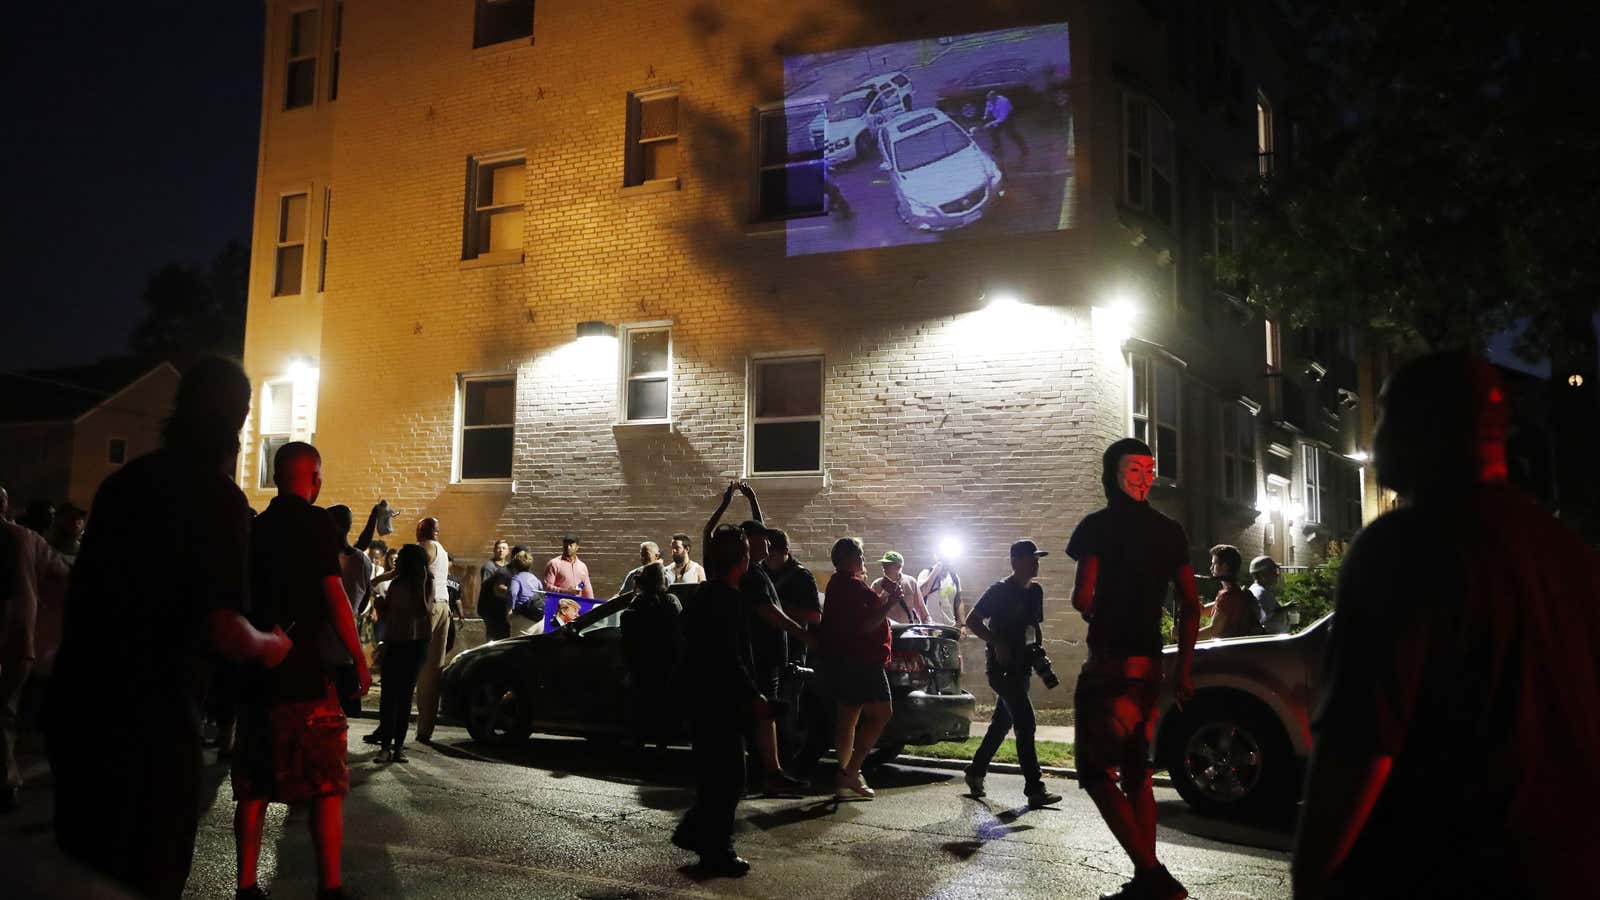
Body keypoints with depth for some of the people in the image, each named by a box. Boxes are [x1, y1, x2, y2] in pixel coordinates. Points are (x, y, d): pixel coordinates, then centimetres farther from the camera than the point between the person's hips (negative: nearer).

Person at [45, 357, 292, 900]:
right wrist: (269, 646, 1)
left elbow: (82, 589, 20)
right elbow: (225, 631, -20)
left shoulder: (123, 481, 8)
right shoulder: (221, 497, -14)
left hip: (74, 707, 7)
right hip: (153, 720, -7)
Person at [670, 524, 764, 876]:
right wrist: (754, 697, -16)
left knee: (716, 775, 21)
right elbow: (729, 660, -24)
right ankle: (717, 852, 12)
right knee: (727, 778, 2)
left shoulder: (705, 595, 11)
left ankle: (692, 831, 30)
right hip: (719, 702, -10)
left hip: (704, 699, 10)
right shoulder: (726, 600, -20)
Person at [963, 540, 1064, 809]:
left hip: (1022, 667, 8)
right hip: (1001, 666, -8)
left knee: (1002, 722, 15)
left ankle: (975, 772, 30)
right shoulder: (999, 591, -11)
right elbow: (972, 620, -11)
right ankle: (1035, 789, -12)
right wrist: (996, 643, -19)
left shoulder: (1035, 591, 11)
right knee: (1025, 721, -14)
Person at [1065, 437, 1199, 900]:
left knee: (1097, 772, -3)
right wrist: (1183, 670, 13)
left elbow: (1082, 598, -15)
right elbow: (1190, 605, 9)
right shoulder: (1170, 531, 10)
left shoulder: (1098, 526, -8)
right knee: (1136, 772, 15)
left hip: (1110, 662, -7)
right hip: (1150, 664, 7)